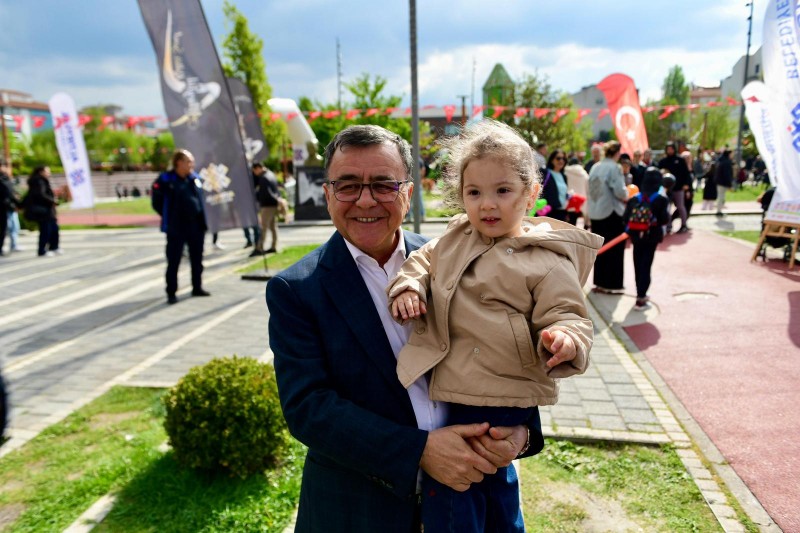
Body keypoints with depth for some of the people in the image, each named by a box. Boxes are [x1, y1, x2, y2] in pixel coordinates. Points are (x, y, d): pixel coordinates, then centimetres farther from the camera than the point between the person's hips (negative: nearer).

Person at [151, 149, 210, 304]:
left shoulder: (195, 178, 7)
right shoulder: (165, 180, -10)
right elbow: (156, 202, -5)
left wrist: (202, 218, 11)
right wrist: (171, 217, -3)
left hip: (197, 226, 6)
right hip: (176, 228, -5)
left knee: (197, 259, 13)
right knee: (173, 261, -1)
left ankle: (197, 287, 26)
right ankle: (171, 293, 8)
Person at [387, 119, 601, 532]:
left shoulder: (546, 263, -13)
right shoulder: (457, 238, 5)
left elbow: (569, 317, -13)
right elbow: (422, 262, 18)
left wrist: (565, 341, -35)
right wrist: (407, 286, -2)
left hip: (496, 405, -6)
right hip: (449, 390, 7)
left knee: (447, 489, -2)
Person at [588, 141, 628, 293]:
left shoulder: (595, 167, 6)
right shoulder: (614, 168, -13)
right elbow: (620, 191, -18)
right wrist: (627, 197, 3)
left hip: (595, 213, 7)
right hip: (612, 213, -6)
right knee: (614, 250, 3)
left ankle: (600, 282, 19)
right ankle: (613, 285, 7)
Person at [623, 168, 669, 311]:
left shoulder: (633, 199, -1)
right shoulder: (662, 200, -9)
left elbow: (625, 218, -3)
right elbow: (665, 220, -15)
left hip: (636, 236, 3)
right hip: (652, 237, -3)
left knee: (638, 266, 15)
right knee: (646, 267, 1)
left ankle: (641, 295, 30)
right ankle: (640, 300, -2)